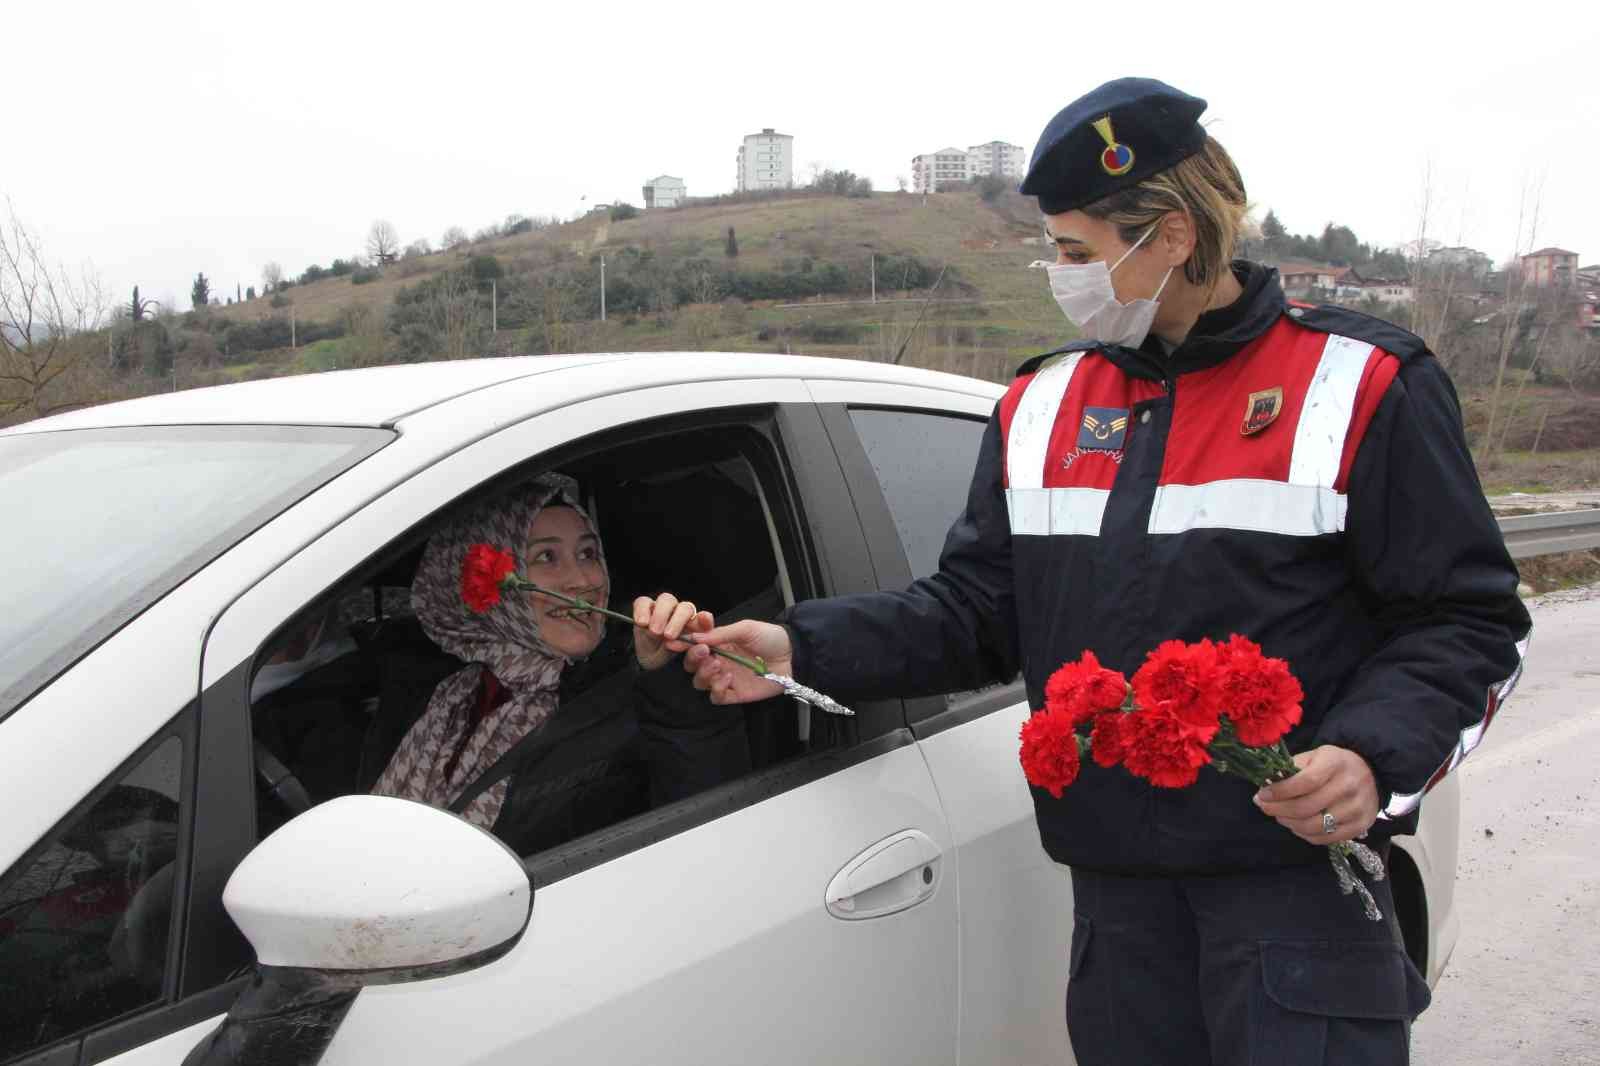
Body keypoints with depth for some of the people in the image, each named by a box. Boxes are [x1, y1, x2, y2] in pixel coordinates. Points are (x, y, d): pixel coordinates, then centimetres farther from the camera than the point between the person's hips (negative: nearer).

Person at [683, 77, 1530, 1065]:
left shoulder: (1364, 385, -4)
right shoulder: (1041, 403, 9)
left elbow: (1468, 619, -3)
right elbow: (976, 610, 9)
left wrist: (1377, 757, -21)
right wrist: (805, 648, -3)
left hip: (1301, 879, -4)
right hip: (1116, 883, 4)